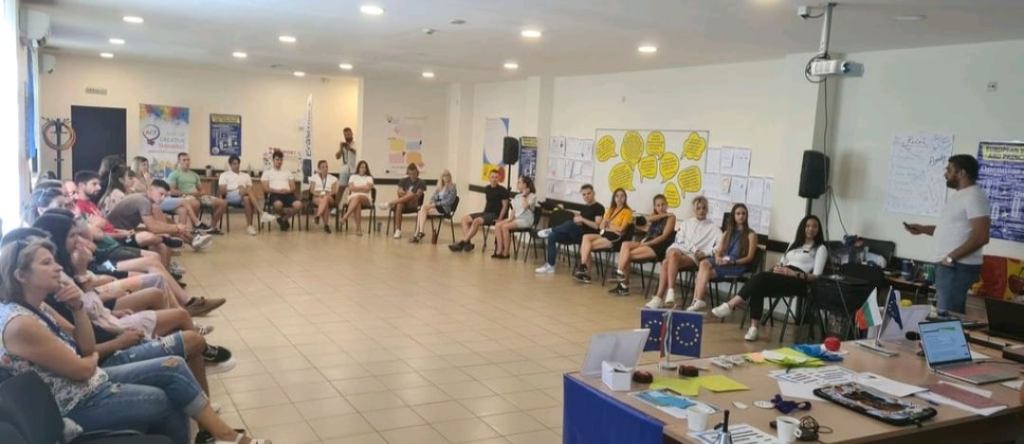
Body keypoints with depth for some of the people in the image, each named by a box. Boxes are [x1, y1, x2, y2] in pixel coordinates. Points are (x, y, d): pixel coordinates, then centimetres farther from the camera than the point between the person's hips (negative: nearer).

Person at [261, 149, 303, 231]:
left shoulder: (287, 173, 25)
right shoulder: (267, 173, 15)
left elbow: (293, 188, 15)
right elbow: (266, 188, 1)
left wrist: (288, 191, -9)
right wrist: (278, 191, -15)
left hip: (288, 194, 3)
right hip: (274, 194, -3)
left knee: (299, 204, -30)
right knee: (278, 204, -41)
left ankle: (283, 219, -5)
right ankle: (283, 218, -5)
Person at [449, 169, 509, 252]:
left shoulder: (502, 190, -7)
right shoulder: (487, 189, 13)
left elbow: (505, 205, -7)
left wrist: (499, 219, -16)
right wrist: (483, 213, 14)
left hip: (494, 215, -8)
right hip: (486, 212, 8)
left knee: (476, 221, -32)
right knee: (465, 219, -7)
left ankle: (461, 243, -29)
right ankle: (467, 243, -18)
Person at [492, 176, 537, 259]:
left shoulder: (532, 196, -6)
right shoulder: (517, 196, 17)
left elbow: (525, 206, -23)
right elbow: (514, 210, 16)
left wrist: (524, 195, -11)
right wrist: (510, 218, -2)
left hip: (525, 220, -7)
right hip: (516, 218, 7)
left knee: (505, 227, -27)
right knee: (497, 225, -16)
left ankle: (506, 253, -19)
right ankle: (499, 251, -18)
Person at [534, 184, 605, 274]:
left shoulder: (599, 207, -4)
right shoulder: (584, 207, 20)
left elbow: (597, 226, -15)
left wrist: (582, 219, -17)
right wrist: (578, 221, -5)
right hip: (577, 234, 8)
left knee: (570, 224, -35)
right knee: (552, 236, -9)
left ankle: (551, 230, -10)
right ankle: (550, 266, -13)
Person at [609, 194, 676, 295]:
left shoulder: (671, 217, 1)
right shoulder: (654, 216, 22)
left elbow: (664, 236, -9)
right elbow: (649, 219, -4)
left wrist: (647, 243, -15)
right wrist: (663, 215, -4)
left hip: (659, 247, -7)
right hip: (647, 243, 7)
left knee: (628, 254, -23)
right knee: (625, 244, -18)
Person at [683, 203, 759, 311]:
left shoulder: (751, 234, 4)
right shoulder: (727, 233, 21)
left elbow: (749, 257, -3)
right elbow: (718, 251, 14)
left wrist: (732, 261, -17)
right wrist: (718, 258, -10)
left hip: (738, 266, -5)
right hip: (723, 262, 5)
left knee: (706, 272, -27)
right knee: (704, 263, -29)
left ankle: (697, 301, -24)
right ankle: (697, 301, -33)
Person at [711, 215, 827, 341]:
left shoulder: (820, 248, 10)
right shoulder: (794, 244, 29)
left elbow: (816, 275, -1)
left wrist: (793, 273, -16)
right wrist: (777, 267, 0)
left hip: (798, 281, -5)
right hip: (781, 276, 5)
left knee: (761, 277, -33)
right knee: (758, 288, -31)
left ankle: (730, 305, -38)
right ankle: (754, 327, -35)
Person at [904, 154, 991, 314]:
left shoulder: (974, 196, -16)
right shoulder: (957, 194, 17)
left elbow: (981, 237, -23)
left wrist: (951, 257, -21)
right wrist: (922, 229, 14)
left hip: (958, 268, -10)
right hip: (948, 266, 10)